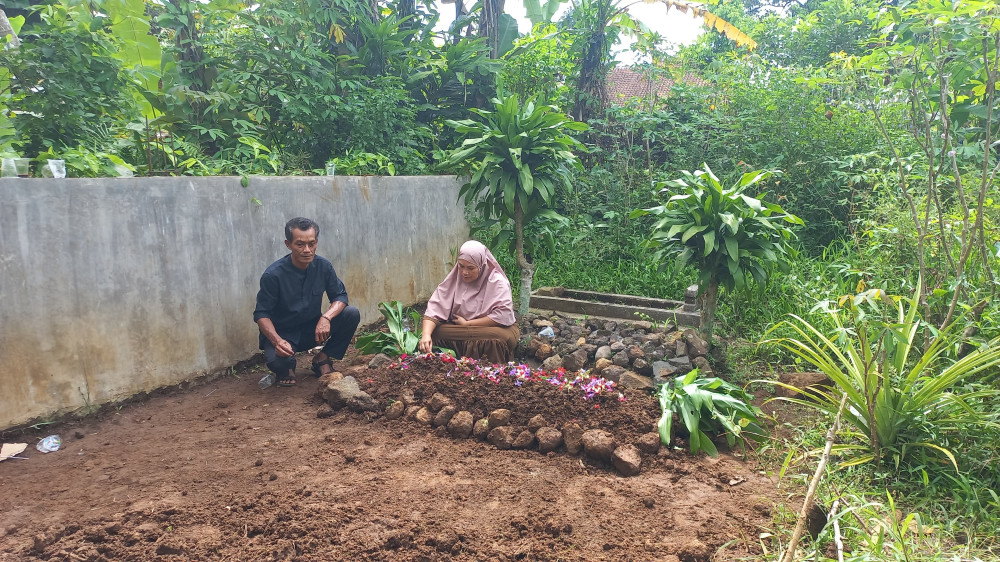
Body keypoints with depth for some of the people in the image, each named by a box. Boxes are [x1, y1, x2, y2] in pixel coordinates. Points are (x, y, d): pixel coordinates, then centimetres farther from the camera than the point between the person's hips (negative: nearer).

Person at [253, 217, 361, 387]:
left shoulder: (323, 266, -10)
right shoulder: (273, 275, -21)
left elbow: (340, 296, -5)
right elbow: (261, 314, -17)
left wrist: (326, 317, -27)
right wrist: (277, 341, -35)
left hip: (313, 330, 4)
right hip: (282, 333, -4)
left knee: (352, 314, -18)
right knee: (277, 360, -36)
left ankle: (322, 360, 2)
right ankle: (286, 368, 5)